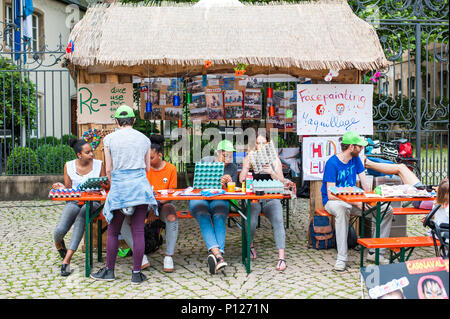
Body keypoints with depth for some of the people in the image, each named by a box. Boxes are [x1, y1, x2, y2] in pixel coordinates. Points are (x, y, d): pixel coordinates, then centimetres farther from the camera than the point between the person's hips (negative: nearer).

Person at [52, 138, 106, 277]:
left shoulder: (99, 164, 3)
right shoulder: (69, 166, 5)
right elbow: (68, 188, 8)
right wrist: (61, 188, -14)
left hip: (92, 202, -1)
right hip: (73, 201, 1)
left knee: (82, 215, -36)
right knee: (59, 230, -24)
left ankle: (67, 259, -30)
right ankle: (59, 245, 19)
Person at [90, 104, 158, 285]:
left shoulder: (109, 139, 1)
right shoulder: (144, 139, 8)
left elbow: (108, 170, 1)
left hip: (119, 187, -2)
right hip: (140, 186, 2)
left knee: (113, 231, 11)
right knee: (138, 231, 3)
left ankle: (109, 271, 20)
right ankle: (136, 273, 7)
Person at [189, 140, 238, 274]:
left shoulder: (232, 167, 13)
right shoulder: (205, 161, 4)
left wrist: (229, 183, -12)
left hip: (219, 200, 2)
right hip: (199, 198, -1)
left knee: (220, 218, -33)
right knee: (204, 218, -34)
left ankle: (215, 254, -52)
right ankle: (218, 254, -52)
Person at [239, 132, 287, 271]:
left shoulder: (274, 159, 9)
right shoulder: (249, 158, 9)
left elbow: (281, 182, 3)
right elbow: (241, 179, -1)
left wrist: (272, 173, -16)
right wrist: (247, 165, -16)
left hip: (271, 198, 0)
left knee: (278, 221, -28)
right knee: (251, 222, -27)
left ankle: (281, 257, -27)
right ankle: (250, 245, 6)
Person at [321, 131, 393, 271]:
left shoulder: (356, 159, 4)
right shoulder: (332, 163, -18)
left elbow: (365, 185, 3)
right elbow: (331, 194, -23)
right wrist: (355, 202, -30)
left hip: (352, 199, 7)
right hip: (333, 201, -7)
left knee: (387, 210, -9)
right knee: (342, 209, -43)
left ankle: (374, 252, -4)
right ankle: (341, 258, -37)